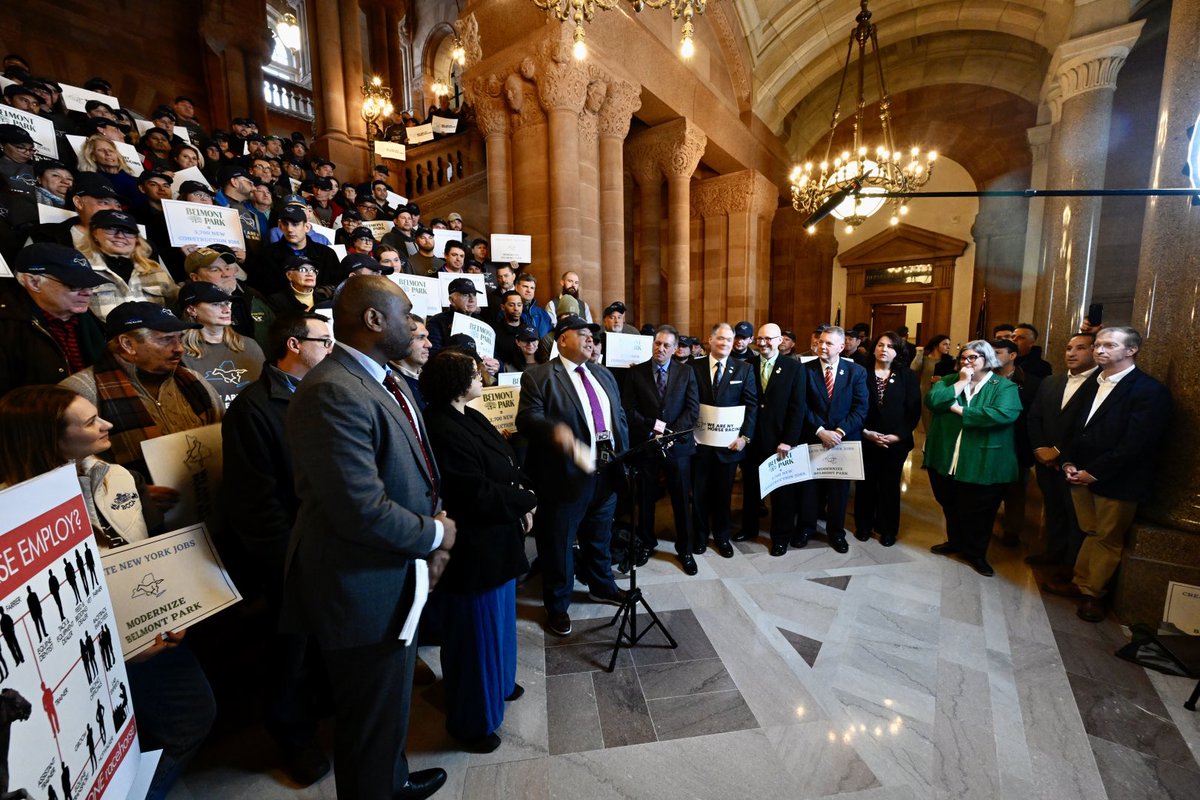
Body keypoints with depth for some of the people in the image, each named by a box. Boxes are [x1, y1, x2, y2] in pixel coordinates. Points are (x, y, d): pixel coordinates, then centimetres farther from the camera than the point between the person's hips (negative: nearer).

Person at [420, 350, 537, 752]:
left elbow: (505, 470, 9)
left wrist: (519, 505, -6)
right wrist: (527, 500, -13)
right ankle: (472, 721, 35)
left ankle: (498, 681, 52)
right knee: (478, 630, 11)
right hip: (475, 550, -9)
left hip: (497, 541, 9)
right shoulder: (444, 431, -27)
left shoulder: (470, 418, 3)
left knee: (498, 618, 27)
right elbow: (477, 495, -27)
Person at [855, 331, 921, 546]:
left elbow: (914, 411, -1)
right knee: (866, 485, 9)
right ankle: (863, 526, 25)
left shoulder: (908, 376, 2)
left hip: (896, 442, 1)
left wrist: (898, 435, -12)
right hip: (865, 440, -1)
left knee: (890, 486, 12)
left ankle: (888, 529, 27)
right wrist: (865, 432, -13)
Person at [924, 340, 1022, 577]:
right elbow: (931, 400, -10)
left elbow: (1004, 414, -23)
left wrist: (959, 410, -17)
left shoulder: (1005, 386, -3)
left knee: (978, 511, 10)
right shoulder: (950, 380, 8)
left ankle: (976, 553, 29)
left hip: (983, 463, -4)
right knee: (950, 506, 20)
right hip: (947, 459, 4)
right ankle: (955, 541, 41)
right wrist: (961, 383, -14)